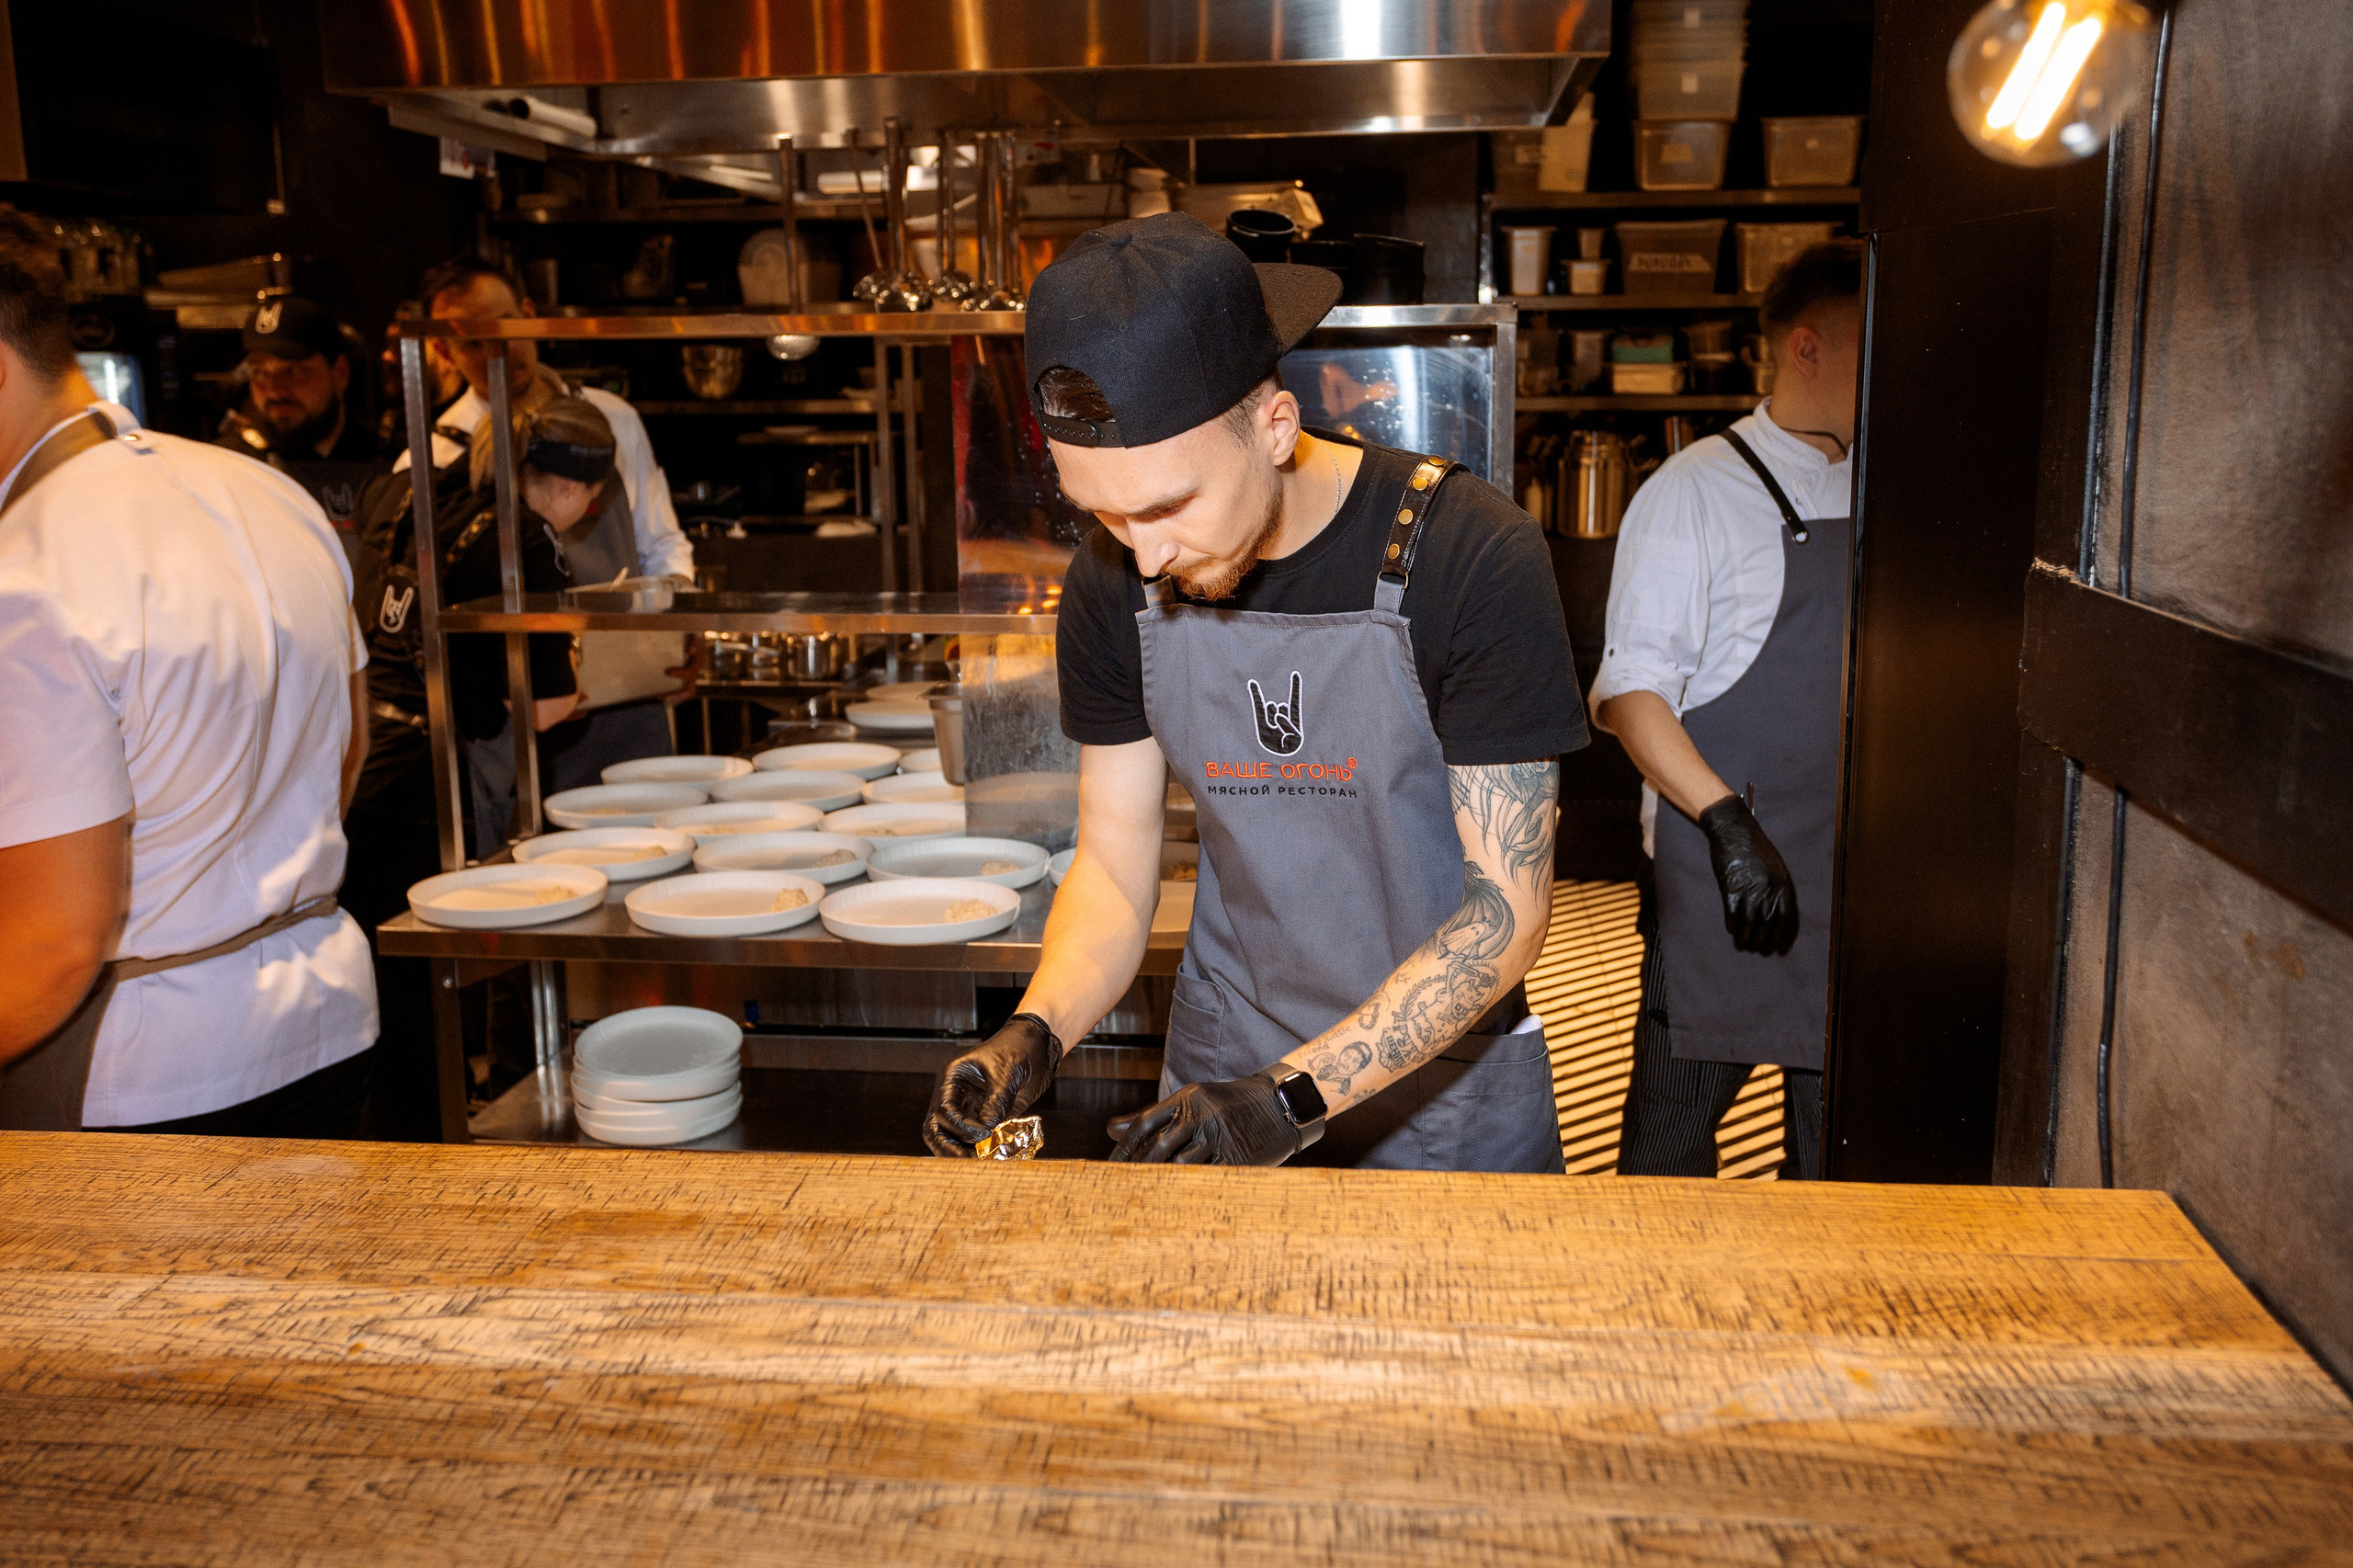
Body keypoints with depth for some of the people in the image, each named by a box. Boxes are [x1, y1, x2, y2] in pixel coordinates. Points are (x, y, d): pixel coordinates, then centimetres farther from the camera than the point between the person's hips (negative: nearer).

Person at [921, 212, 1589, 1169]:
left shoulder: (1472, 559, -23)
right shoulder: (1115, 580, -9)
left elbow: (1509, 907, -21)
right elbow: (1114, 866, -2)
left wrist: (1295, 1098, -29)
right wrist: (1035, 1031, -20)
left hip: (1449, 1075, -3)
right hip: (1224, 1060, 3)